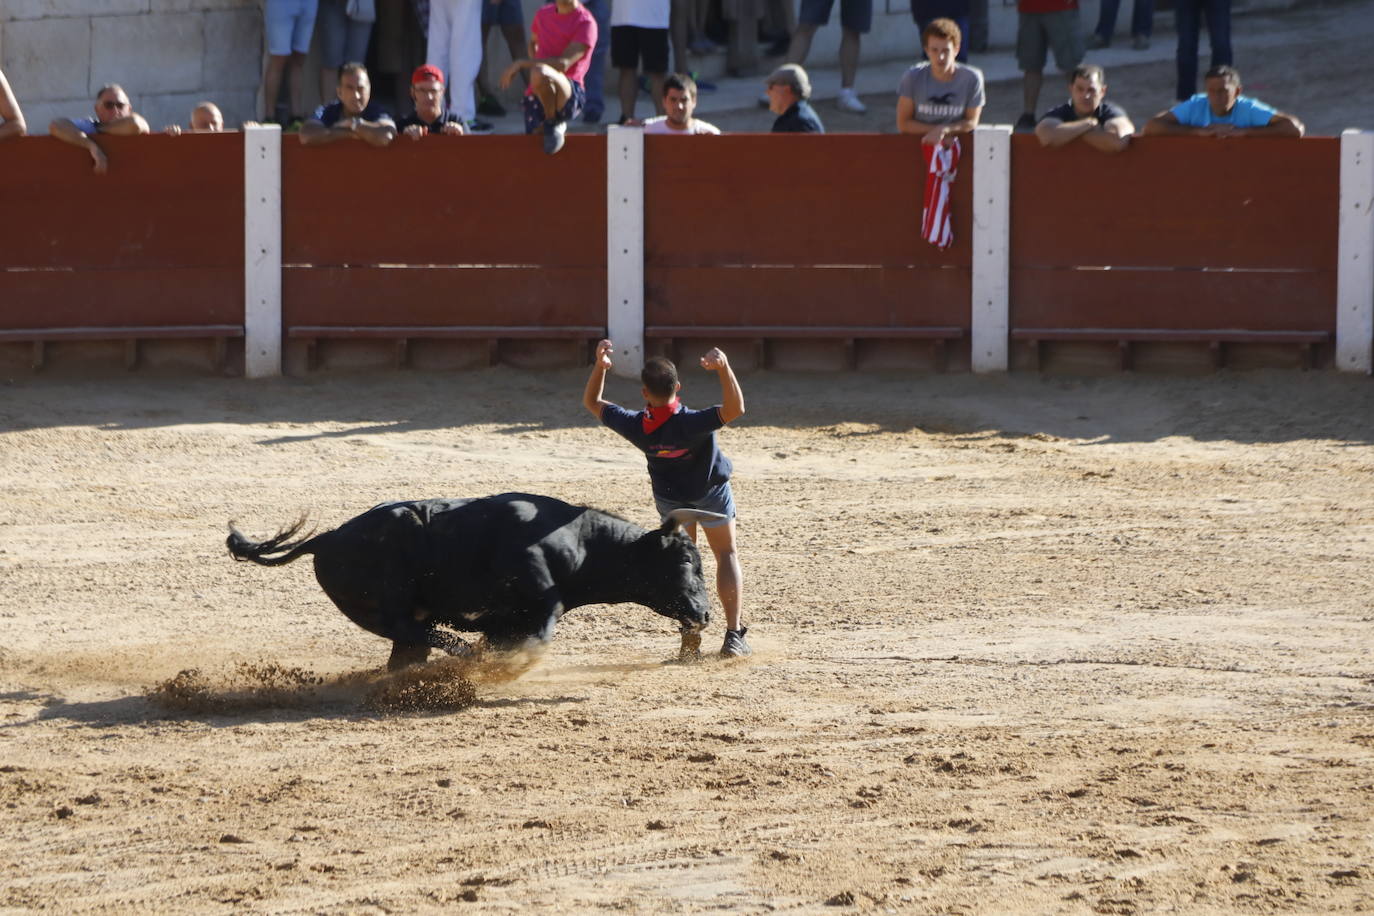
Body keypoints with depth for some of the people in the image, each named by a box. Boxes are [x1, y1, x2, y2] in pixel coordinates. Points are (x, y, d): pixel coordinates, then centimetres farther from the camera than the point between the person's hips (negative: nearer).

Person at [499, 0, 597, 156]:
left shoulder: (585, 22, -9)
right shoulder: (543, 14, 12)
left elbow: (563, 64, -19)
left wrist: (521, 64, -18)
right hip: (536, 96, 7)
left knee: (540, 73, -38)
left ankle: (553, 124, -13)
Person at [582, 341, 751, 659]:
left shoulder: (635, 426, -29)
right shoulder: (691, 423, -40)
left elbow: (592, 403, -16)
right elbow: (735, 408, -50)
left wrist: (600, 366, -23)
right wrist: (724, 368, -58)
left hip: (670, 498, 3)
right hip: (711, 492, -3)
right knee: (726, 554, 12)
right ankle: (734, 634, 4)